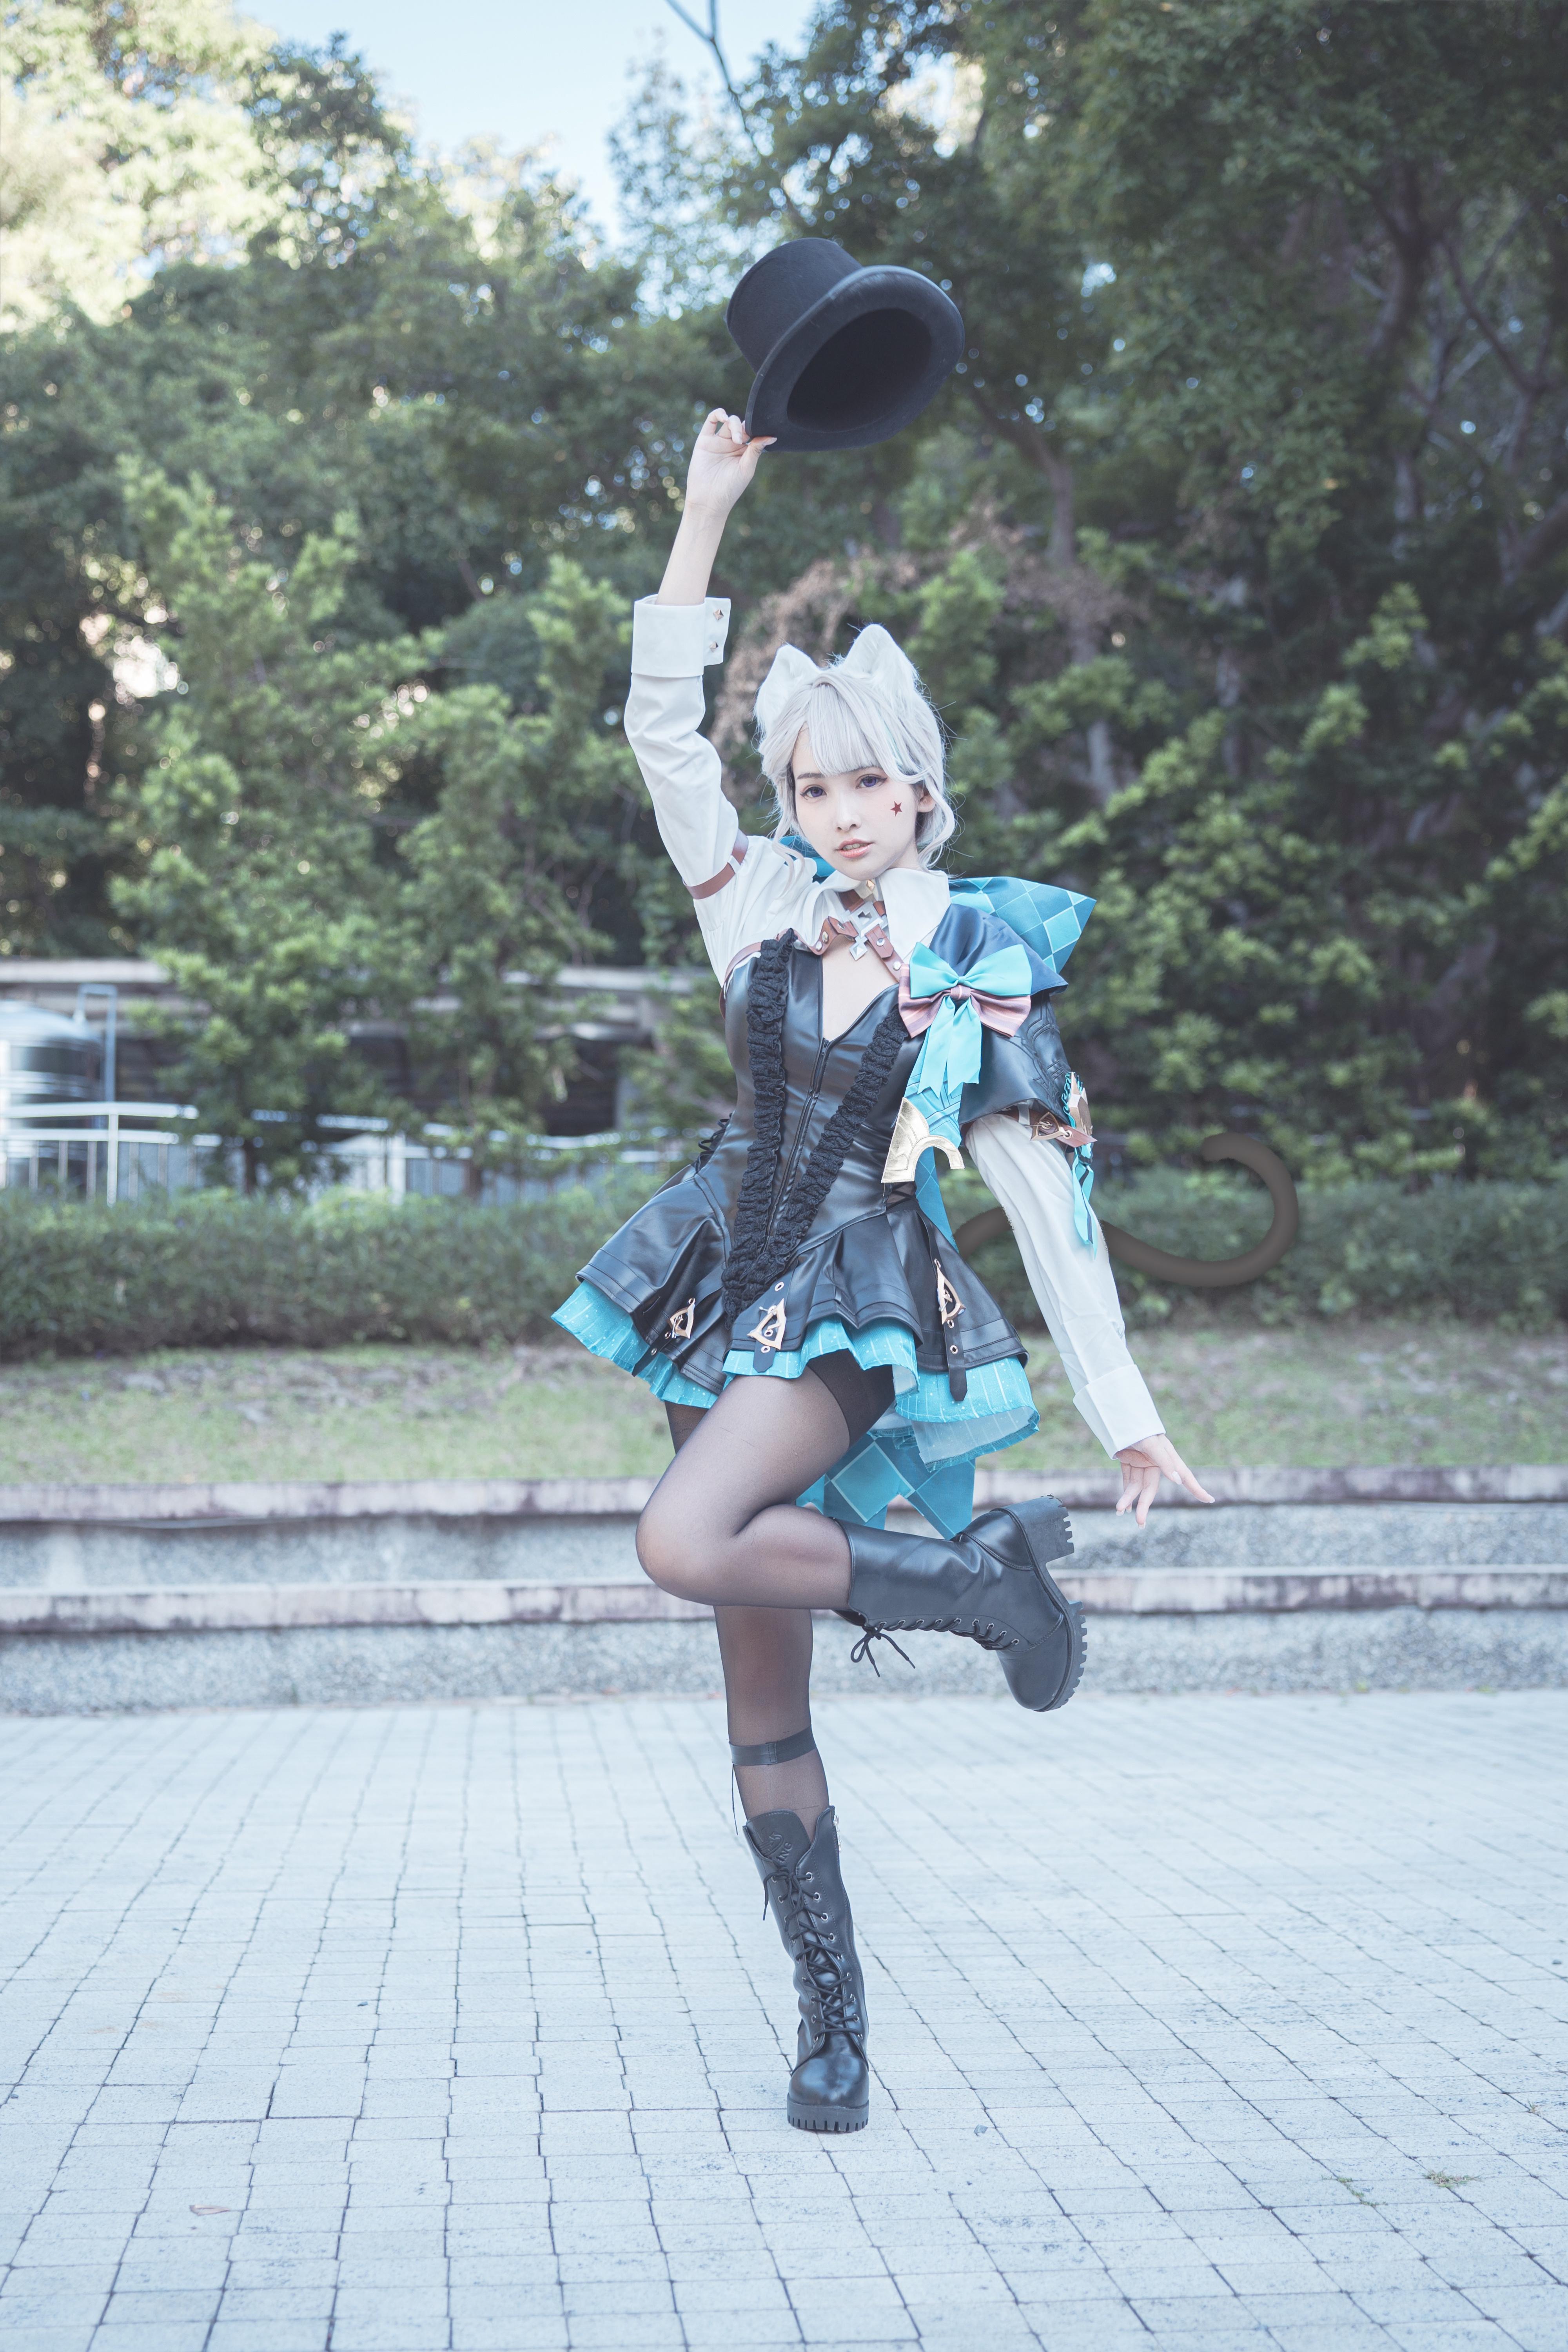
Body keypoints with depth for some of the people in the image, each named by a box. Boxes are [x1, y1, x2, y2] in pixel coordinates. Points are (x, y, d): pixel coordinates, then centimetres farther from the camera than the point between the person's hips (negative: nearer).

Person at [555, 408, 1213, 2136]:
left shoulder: (987, 965, -3)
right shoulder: (771, 910, 6)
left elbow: (1050, 1196, -2)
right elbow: (663, 731, 2)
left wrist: (1120, 1403, -4)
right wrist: (706, 511, -3)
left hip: (860, 1314, -4)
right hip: (730, 1287, 5)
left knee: (687, 1545, -32)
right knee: (761, 1692, 3)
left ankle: (979, 1574, -11)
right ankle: (833, 2019, 11)